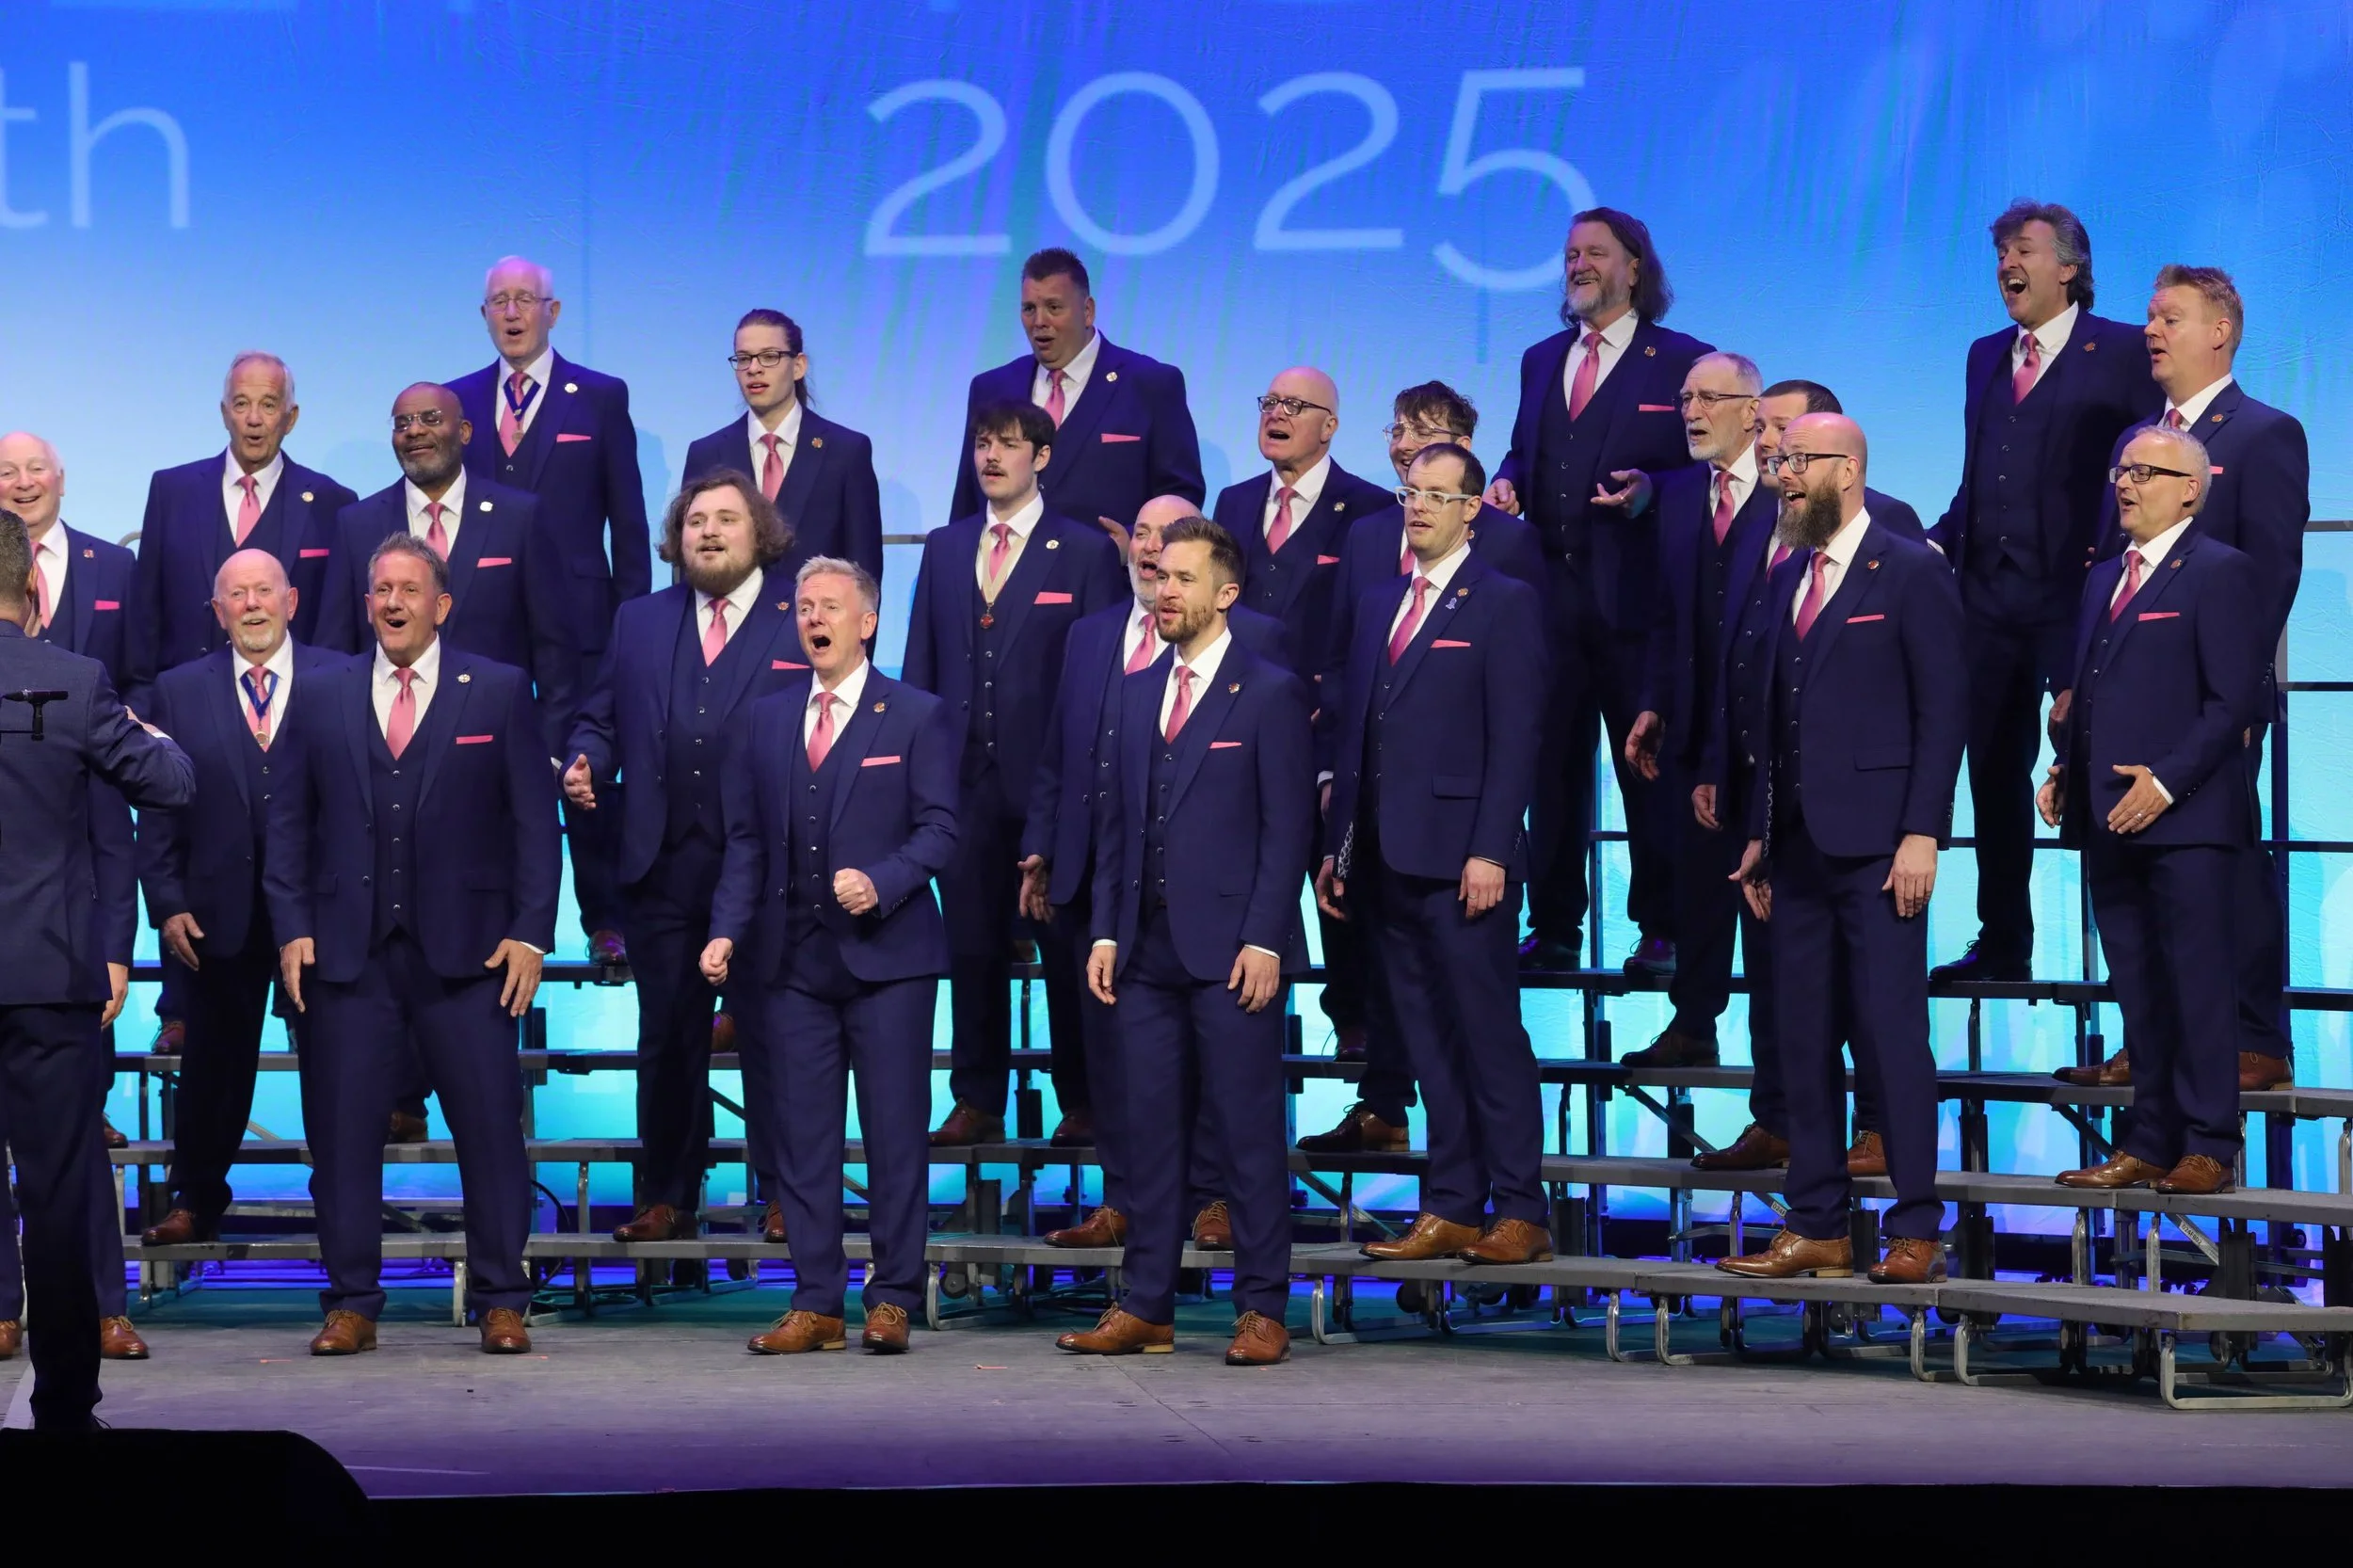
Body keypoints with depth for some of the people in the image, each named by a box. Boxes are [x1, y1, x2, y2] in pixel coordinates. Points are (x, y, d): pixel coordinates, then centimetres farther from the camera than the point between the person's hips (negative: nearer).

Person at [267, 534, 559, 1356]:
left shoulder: (500, 692, 5)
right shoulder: (323, 696, 10)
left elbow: (534, 818, 3)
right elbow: (289, 820, 11)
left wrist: (530, 932, -4)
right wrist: (292, 927, 0)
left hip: (464, 948, -2)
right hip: (348, 950, 2)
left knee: (491, 1126, -2)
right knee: (342, 1130, 2)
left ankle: (500, 1302, 7)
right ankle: (352, 1304, 10)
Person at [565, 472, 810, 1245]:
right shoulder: (640, 621, 14)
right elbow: (600, 718, 15)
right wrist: (585, 765, -6)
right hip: (664, 863, 3)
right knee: (668, 1035, 7)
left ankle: (785, 1195, 14)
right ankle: (666, 1199, 15)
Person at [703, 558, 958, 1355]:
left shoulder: (917, 717, 2)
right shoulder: (766, 719, 13)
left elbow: (938, 828, -3)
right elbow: (746, 838, 12)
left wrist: (882, 883, -19)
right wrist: (727, 930, 0)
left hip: (887, 955, -4)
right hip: (795, 959, 4)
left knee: (895, 1132, -1)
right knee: (802, 1134, 4)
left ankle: (892, 1298, 6)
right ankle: (816, 1304, 8)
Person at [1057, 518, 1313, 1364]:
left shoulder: (1270, 694, -3)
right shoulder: (1137, 691, 15)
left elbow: (1287, 828, -7)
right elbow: (1115, 818, 16)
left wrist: (1263, 940, -14)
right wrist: (1106, 931, 8)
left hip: (1231, 950, -6)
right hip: (1148, 949, 6)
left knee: (1247, 1131, -2)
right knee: (1151, 1129, 8)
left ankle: (1261, 1309, 3)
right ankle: (1146, 1305, 12)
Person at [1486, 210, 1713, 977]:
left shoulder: (1681, 361, 1)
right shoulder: (1541, 360, 18)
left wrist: (1650, 491, -19)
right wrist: (1508, 485, 1)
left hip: (1637, 593, -5)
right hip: (1552, 592, 5)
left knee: (1650, 768, 0)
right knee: (1553, 764, 6)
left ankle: (1661, 931, 6)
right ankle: (1553, 927, 12)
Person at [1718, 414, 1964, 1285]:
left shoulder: (1911, 573, -4)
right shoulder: (1788, 577, 16)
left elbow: (1943, 709, -8)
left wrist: (1922, 834, -15)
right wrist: (1760, 832, 13)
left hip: (1875, 843, -7)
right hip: (1798, 844, 7)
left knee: (1892, 1031, -6)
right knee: (1801, 1036, 8)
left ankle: (1915, 1229, -1)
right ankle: (1817, 1227, 14)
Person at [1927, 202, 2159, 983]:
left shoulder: (2121, 353, -3)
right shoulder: (1986, 356, 17)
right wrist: (1940, 541, 4)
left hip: (2075, 597, -6)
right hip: (1990, 597, 6)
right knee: (1994, 771, 10)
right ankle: (2001, 944, 19)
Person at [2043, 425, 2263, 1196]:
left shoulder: (2222, 573, -5)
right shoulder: (2105, 579, 19)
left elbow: (2234, 699, -12)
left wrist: (2167, 782, -18)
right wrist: (2064, 771, 8)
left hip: (2186, 818, -8)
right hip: (2111, 820, 8)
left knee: (2199, 985, -4)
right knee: (2137, 991, 10)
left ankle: (2208, 1147, 0)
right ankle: (2148, 1144, 14)